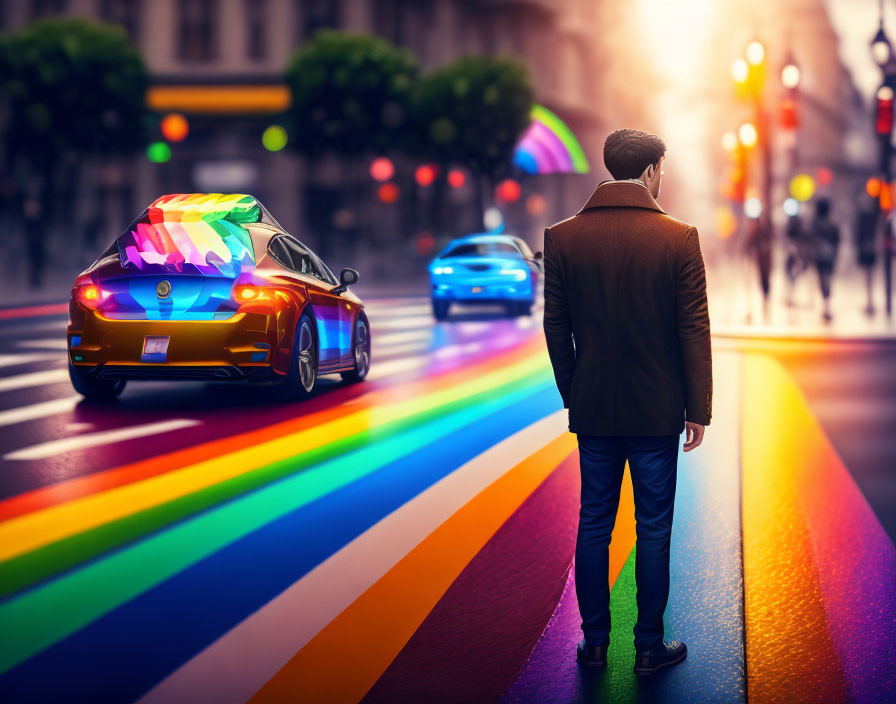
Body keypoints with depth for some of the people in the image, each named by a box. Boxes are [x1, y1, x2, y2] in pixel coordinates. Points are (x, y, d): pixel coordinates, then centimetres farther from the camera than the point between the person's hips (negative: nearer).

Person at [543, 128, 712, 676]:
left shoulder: (562, 238, -3)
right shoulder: (679, 238, -10)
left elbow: (556, 328, 1)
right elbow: (695, 330, -9)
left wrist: (573, 395, 12)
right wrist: (698, 409, -1)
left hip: (593, 409, 2)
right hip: (657, 410, -2)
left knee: (594, 525, 11)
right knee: (654, 530, 7)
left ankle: (595, 642, 18)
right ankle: (649, 647, 13)